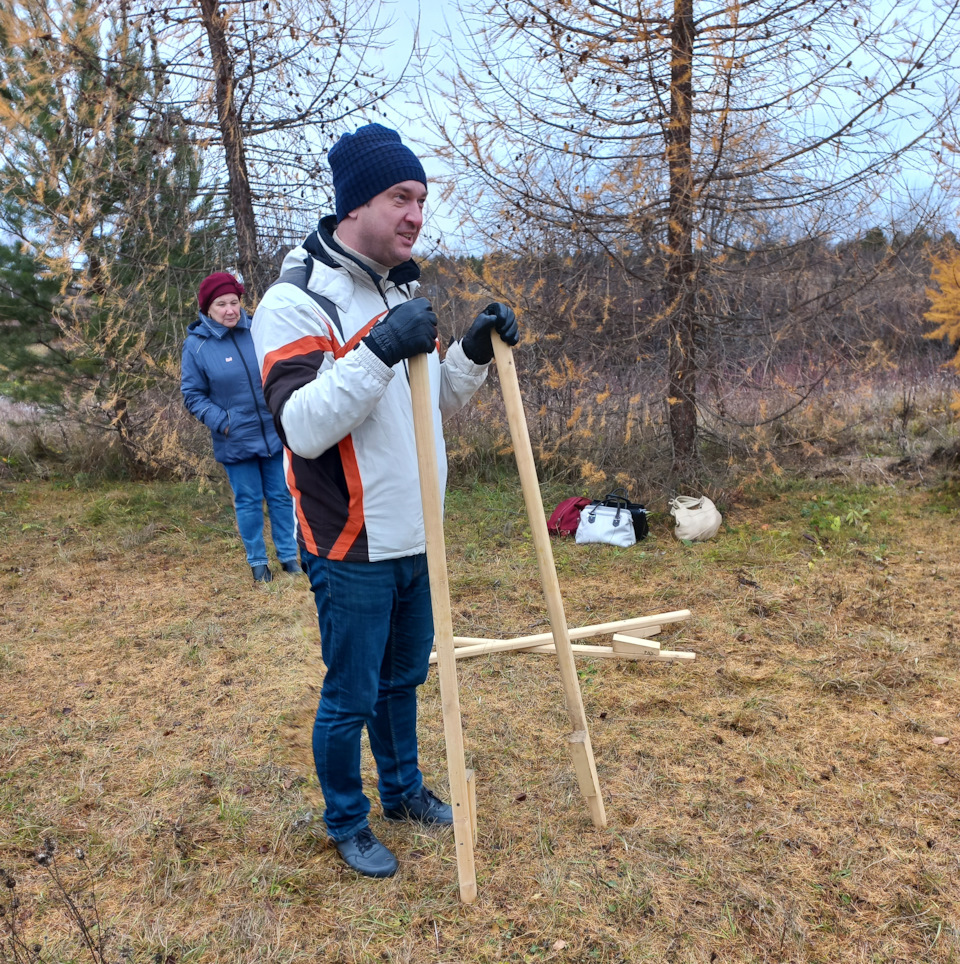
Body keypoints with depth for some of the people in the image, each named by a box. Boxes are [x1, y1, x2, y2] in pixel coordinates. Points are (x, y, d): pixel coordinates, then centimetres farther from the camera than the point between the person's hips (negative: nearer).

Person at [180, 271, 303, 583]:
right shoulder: (196, 345, -7)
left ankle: (288, 554, 25)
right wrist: (220, 422, -14)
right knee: (248, 502, 9)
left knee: (281, 496, 11)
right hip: (236, 441, -2)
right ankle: (257, 561, 24)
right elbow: (192, 394, -2)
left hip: (275, 434, 2)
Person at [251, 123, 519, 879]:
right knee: (352, 697, 8)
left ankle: (404, 790, 43)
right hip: (352, 549, -7)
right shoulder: (296, 301, -15)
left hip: (412, 538, 7)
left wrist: (474, 353, -1)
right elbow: (302, 426, -25)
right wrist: (376, 354, -34)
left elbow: (435, 404, 15)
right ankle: (346, 823, 32)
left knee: (405, 677, 22)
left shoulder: (402, 292, 10)